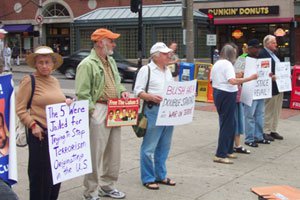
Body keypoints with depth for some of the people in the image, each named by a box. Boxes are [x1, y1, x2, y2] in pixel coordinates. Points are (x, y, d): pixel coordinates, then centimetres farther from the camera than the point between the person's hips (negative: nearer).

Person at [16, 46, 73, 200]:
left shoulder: (54, 81, 14)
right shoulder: (29, 81, -6)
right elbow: (20, 109, -9)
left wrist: (67, 103, 8)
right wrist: (32, 125, -18)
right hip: (40, 133, -7)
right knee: (40, 174, -1)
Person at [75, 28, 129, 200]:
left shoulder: (111, 61, 16)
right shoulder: (88, 64, -11)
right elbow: (82, 94, -15)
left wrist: (122, 90, 8)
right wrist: (94, 111, -19)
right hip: (98, 112, -9)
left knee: (114, 152, 15)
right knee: (96, 154, -3)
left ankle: (107, 186, 30)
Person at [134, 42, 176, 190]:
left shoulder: (168, 70, 17)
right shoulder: (146, 70, -5)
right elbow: (138, 91, -10)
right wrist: (151, 97, -25)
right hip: (153, 111, -7)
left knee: (164, 147, 14)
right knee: (149, 147, -2)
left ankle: (160, 175, 26)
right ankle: (148, 179, 9)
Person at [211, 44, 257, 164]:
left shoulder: (216, 64, 12)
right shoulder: (227, 64, -15)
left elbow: (212, 80, 17)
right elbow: (232, 81, -28)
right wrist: (250, 78, -26)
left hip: (217, 93, 9)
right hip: (227, 95, -9)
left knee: (229, 123, 19)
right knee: (227, 125, -5)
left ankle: (228, 151, 25)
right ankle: (220, 155, -5)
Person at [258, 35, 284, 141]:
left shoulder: (274, 53, 16)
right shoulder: (262, 53, -13)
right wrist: (271, 76, -30)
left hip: (279, 86, 9)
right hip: (271, 87, -9)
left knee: (276, 111, 14)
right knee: (268, 111, 0)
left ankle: (273, 130, 23)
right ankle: (266, 131, 9)